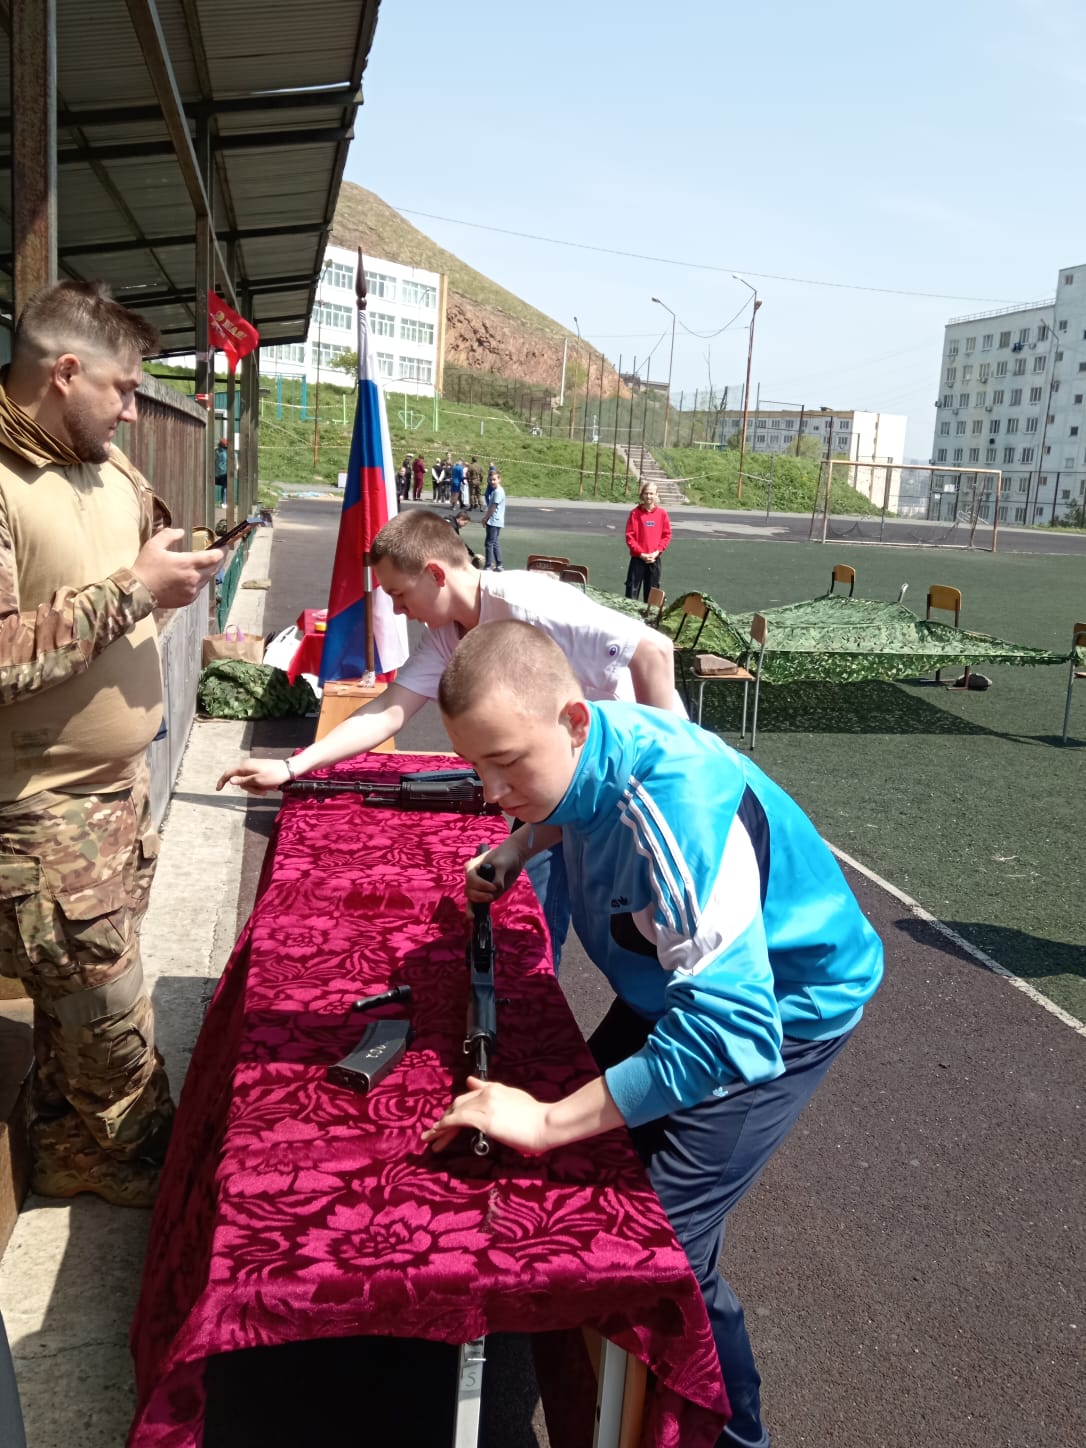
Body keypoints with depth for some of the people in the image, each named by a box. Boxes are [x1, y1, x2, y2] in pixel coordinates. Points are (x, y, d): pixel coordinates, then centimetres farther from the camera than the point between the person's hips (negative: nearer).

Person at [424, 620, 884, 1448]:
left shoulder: (676, 813, -40)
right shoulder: (586, 749, -14)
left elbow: (732, 1030, -45)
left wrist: (547, 1121, -43)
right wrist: (519, 846, -4)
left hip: (779, 1014, -8)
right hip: (681, 982, 8)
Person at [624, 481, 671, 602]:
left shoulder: (662, 513, 1)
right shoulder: (635, 513, -7)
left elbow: (667, 534, 4)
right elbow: (629, 536, -7)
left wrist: (657, 551, -8)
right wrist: (641, 553, -13)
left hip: (654, 559, 2)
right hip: (637, 558, -2)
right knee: (632, 590, -1)